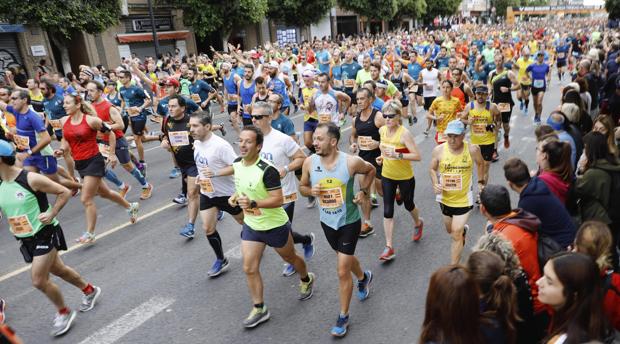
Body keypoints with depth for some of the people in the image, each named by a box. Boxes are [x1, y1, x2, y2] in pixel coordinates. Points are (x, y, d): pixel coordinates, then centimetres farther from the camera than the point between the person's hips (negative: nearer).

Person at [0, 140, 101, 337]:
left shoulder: (30, 179, -19)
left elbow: (65, 192, -13)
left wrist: (51, 214, -19)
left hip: (44, 234, -7)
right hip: (26, 239, 7)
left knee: (38, 281, -8)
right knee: (58, 270, 18)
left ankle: (64, 313, 14)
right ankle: (90, 291, 39)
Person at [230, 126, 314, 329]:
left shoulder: (267, 170, -28)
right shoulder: (237, 163, -5)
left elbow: (278, 200, -28)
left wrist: (253, 203, -37)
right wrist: (235, 197, -1)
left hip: (274, 226, -6)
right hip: (251, 226, 6)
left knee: (290, 259, 19)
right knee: (249, 269, 3)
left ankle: (306, 280, 50)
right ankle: (259, 310, 20)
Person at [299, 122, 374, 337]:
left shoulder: (351, 162, -21)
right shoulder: (310, 162, -13)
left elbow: (370, 170, 1)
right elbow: (302, 186, 3)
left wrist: (363, 191, -10)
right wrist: (311, 191, -19)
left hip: (349, 222, -4)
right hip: (327, 222, 4)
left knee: (343, 272, -2)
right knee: (346, 258, 27)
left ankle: (343, 317, 19)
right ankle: (363, 277, 61)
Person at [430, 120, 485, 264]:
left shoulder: (472, 150, -16)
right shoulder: (438, 150, -14)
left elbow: (480, 163, 7)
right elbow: (432, 169, 1)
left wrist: (481, 181, 9)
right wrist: (435, 184, -15)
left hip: (464, 199, -3)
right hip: (445, 198, 3)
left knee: (456, 235, -7)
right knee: (450, 230, 25)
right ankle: (463, 229, 61)